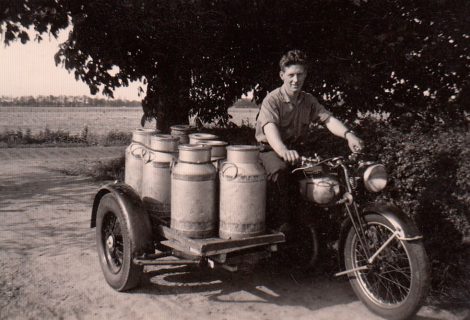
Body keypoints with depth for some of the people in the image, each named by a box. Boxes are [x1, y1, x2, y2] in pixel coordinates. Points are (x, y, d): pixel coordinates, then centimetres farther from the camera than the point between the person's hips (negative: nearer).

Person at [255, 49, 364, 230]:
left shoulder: (309, 101, 6)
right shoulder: (272, 99, -13)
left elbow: (328, 118, -9)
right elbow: (270, 128, -31)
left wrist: (348, 134, -30)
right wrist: (283, 151, -51)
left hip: (295, 149, 6)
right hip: (270, 149, -6)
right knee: (279, 170, -36)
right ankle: (279, 224, -26)